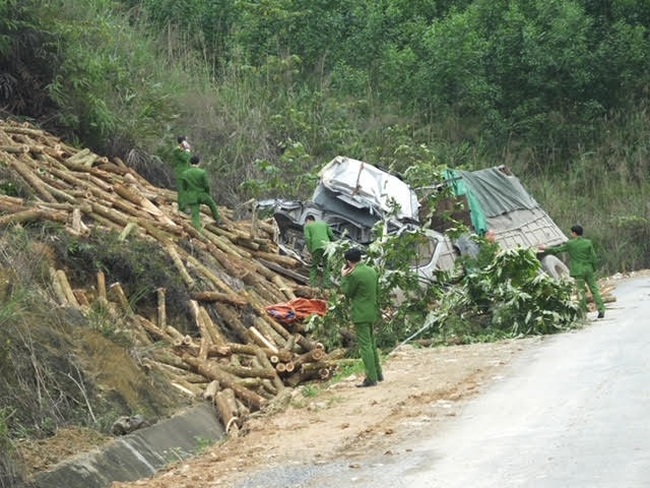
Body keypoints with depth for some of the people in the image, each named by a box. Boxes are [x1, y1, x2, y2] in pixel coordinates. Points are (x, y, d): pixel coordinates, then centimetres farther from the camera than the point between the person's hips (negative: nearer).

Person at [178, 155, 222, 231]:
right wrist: (208, 194, 9)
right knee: (212, 204, 28)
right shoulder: (202, 172, -12)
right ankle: (218, 220, 40)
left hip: (192, 198, 1)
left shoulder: (184, 174, -4)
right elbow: (206, 186, -10)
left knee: (195, 216, 2)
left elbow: (183, 188, 1)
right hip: (202, 195, -1)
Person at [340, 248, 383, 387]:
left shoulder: (354, 274, -18)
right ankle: (378, 373, 26)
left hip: (360, 314, -8)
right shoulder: (372, 271, 7)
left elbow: (347, 292, -6)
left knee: (365, 346, -6)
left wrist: (343, 277, 1)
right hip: (372, 313, 8)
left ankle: (371, 378, -6)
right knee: (371, 344, 19)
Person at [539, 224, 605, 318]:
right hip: (588, 270, 3)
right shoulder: (588, 243, 0)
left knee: (581, 291, 3)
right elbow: (593, 257, 1)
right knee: (594, 289, 6)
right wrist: (593, 268, 14)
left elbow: (556, 250, 1)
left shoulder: (569, 244, -7)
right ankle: (601, 310, 2)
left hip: (578, 272, -2)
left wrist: (545, 248, 16)